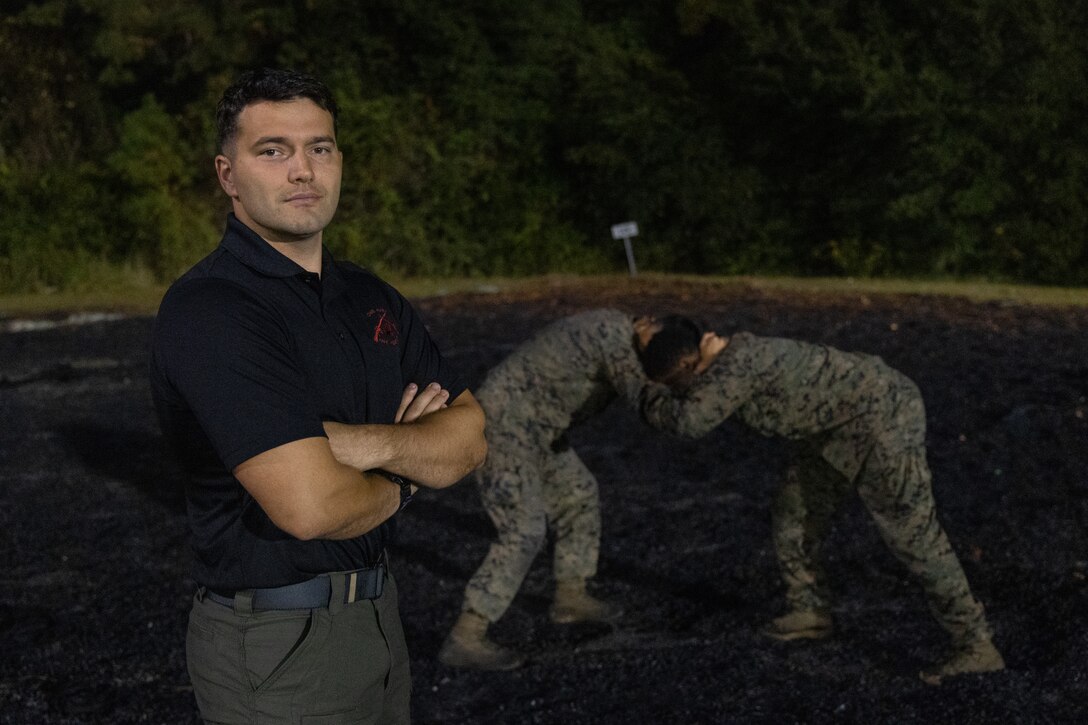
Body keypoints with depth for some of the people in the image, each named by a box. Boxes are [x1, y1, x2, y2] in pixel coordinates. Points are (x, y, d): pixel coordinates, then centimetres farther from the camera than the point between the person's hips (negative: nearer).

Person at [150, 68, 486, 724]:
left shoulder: (370, 298, 8)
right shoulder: (207, 310, -20)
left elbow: (470, 439, 2)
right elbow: (310, 507, -28)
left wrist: (368, 443, -18)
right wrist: (399, 483, -6)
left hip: (379, 613, 8)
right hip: (277, 644, -8)